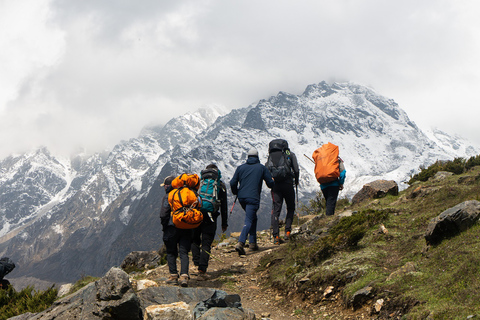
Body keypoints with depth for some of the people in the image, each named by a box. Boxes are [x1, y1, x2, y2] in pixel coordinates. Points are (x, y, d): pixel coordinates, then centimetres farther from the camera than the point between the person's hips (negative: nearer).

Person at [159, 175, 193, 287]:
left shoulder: (167, 196, -4)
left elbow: (163, 214, -10)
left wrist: (164, 226, 3)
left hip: (172, 227, -4)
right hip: (187, 228, 4)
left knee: (171, 253, 9)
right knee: (184, 253, 2)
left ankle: (173, 276, 10)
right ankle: (184, 276, -10)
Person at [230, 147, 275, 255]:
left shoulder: (240, 167, 11)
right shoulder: (262, 168, 5)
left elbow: (233, 183, 6)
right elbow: (270, 183, 5)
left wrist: (236, 193, 24)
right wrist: (271, 184, 30)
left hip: (241, 198, 4)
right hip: (253, 198, -4)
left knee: (252, 218, 22)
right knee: (249, 221, -7)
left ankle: (253, 243, 18)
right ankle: (240, 243, -26)